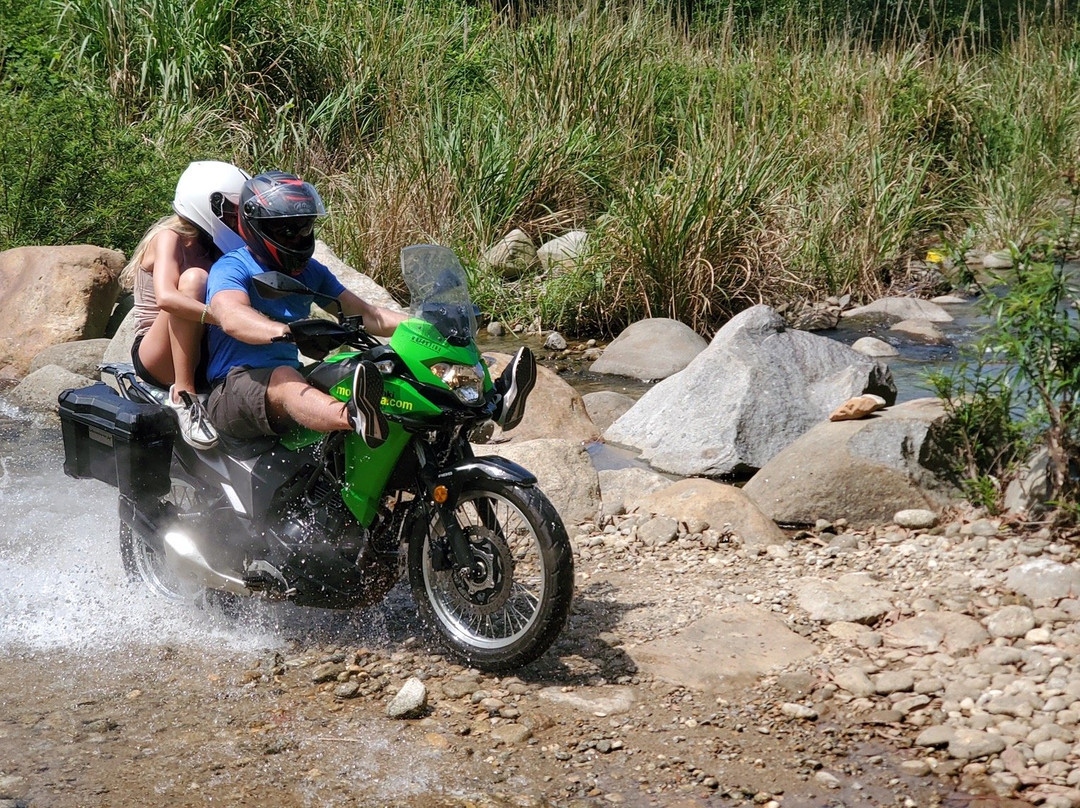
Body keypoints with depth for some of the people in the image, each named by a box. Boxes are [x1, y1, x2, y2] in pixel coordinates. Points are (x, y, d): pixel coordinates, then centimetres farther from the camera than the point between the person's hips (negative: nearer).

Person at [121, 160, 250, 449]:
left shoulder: (213, 247, 12)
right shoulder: (169, 239, -10)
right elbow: (166, 298, -30)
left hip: (202, 356, 7)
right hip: (158, 358, -7)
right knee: (193, 279, -30)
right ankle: (183, 395, -33)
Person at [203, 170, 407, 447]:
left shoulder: (311, 271, 20)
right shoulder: (232, 267, -5)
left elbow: (363, 313, 17)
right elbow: (232, 318, -27)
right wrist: (288, 331, -46)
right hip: (233, 389, -9)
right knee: (285, 380, -39)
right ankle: (354, 416, -72)